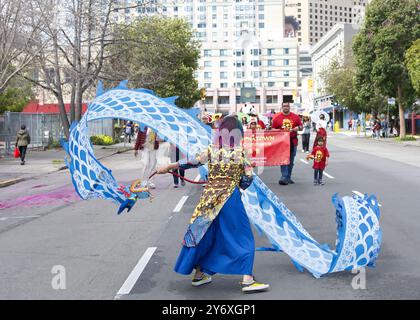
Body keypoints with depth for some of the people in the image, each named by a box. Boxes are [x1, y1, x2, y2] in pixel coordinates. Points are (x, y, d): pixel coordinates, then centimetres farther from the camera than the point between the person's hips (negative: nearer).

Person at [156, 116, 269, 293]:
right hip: (230, 198, -3)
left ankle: (199, 273, 27)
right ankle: (247, 278, -1)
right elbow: (248, 177, -6)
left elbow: (191, 163, 5)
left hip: (209, 197, 3)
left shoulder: (211, 150, 0)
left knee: (203, 233, 17)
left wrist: (167, 167, 16)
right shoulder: (240, 152, -5)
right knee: (242, 236, 4)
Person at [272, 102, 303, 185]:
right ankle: (284, 177, -15)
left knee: (291, 161, 8)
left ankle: (288, 177, 17)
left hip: (293, 141, 3)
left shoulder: (295, 117, 7)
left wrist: (293, 129, -9)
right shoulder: (277, 117, 4)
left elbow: (301, 127, 9)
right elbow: (273, 129, 6)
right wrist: (280, 131, -13)